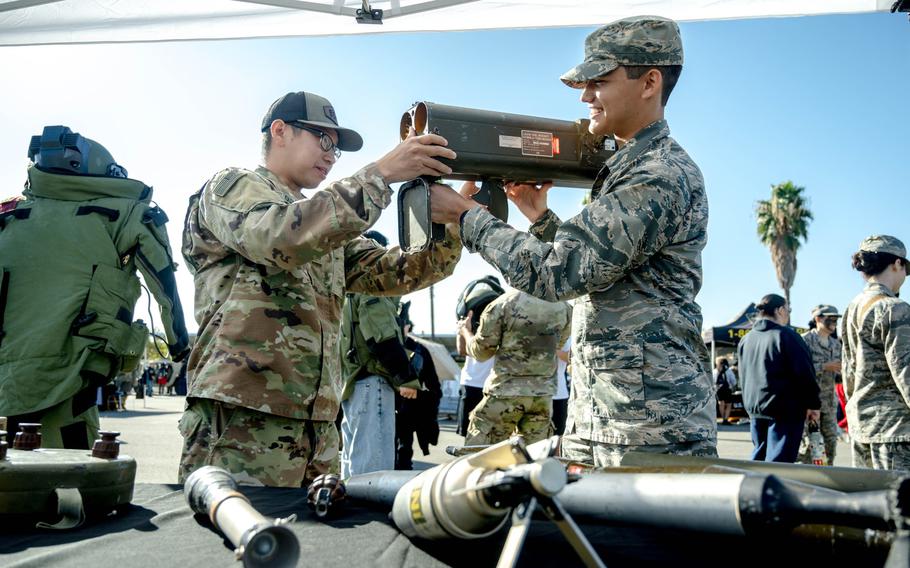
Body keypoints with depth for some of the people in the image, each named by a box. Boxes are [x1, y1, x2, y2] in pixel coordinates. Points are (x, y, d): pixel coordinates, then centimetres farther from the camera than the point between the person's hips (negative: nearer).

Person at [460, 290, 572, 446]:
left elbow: (481, 351, -2)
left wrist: (466, 331, 18)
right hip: (543, 394, 4)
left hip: (506, 391, -4)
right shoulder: (564, 308, -1)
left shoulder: (504, 304, -12)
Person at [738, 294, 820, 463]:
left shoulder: (745, 340, 9)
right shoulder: (785, 335, -12)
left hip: (754, 410, 7)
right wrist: (813, 404, -3)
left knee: (759, 457, 16)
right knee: (778, 461, -5)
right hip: (785, 410, -7)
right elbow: (805, 373, -13)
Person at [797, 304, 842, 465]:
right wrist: (824, 366, -21)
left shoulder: (836, 343, 13)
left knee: (831, 439, 10)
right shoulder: (805, 340, -9)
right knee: (808, 440, -5)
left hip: (829, 399, 7)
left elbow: (838, 370, 17)